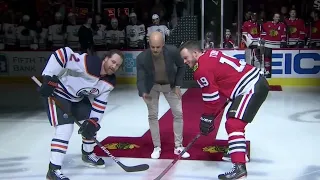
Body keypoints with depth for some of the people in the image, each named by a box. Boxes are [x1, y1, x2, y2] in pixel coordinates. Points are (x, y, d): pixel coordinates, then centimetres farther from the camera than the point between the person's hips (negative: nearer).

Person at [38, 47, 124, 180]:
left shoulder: (109, 82, -7)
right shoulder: (88, 63, -32)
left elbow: (100, 103, -1)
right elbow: (61, 54, -36)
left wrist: (93, 121, -13)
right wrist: (49, 78, -36)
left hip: (78, 98, 8)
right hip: (58, 93, -8)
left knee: (91, 124, 10)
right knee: (65, 128, -20)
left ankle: (87, 154, 34)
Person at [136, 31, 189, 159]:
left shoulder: (172, 51, -28)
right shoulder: (142, 58, -30)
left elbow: (181, 67, -9)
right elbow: (140, 79, -26)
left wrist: (177, 85, -10)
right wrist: (143, 93, -46)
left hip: (170, 85, 1)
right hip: (152, 86, -1)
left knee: (178, 114, 1)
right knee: (152, 115, 1)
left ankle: (178, 146, 14)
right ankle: (157, 147, 15)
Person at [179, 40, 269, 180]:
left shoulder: (201, 69, -14)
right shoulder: (210, 55, 14)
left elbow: (211, 98, -13)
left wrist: (206, 119, -1)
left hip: (251, 88, -11)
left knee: (233, 124, -16)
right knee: (233, 118, 25)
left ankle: (239, 167, -20)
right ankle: (238, 151, 41)